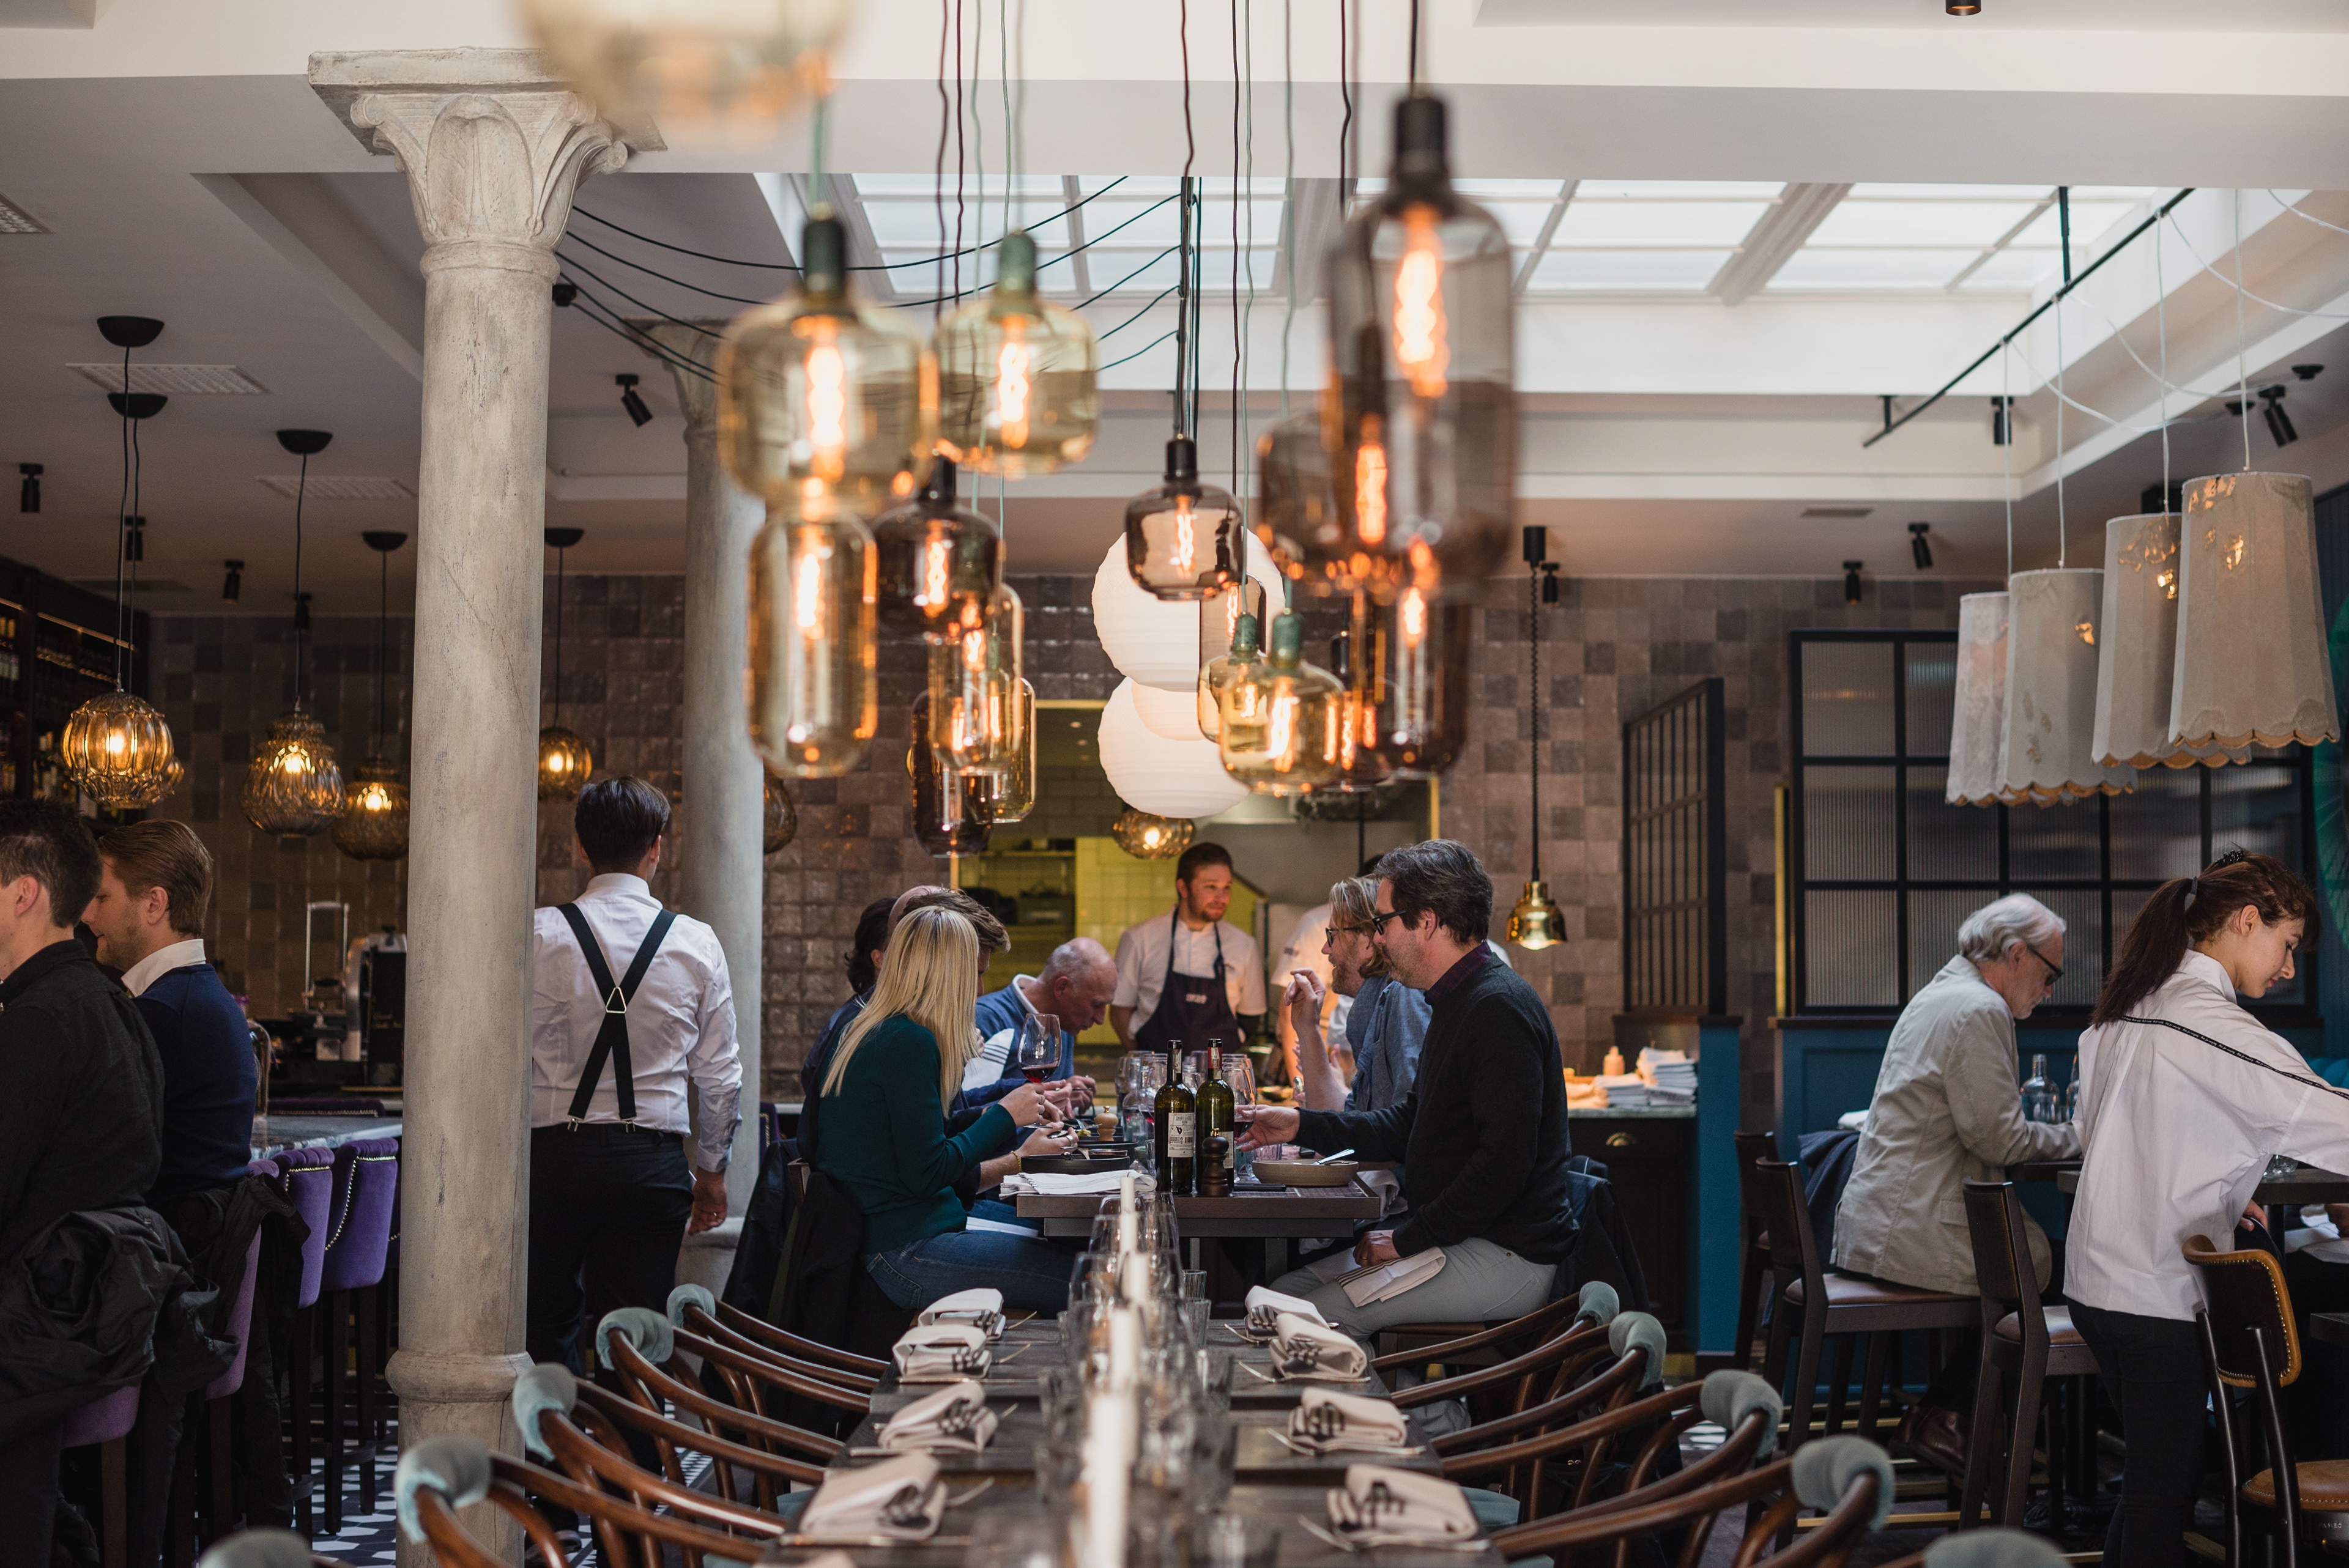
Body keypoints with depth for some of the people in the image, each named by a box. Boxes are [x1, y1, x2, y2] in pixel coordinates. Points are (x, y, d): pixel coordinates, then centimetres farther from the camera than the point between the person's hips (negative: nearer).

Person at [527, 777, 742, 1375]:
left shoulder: (541, 934, -5)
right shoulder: (697, 944, 0)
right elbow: (721, 1074, 5)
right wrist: (712, 1170, 17)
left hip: (555, 1153, -1)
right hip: (653, 1161, 1)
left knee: (549, 1328, 12)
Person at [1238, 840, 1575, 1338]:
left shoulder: (1500, 1009, -19)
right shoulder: (1456, 1003, 16)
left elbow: (1504, 1162, -26)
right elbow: (1407, 1125, 23)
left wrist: (1408, 1238, -18)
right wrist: (1300, 1124, 14)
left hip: (1503, 1258, -10)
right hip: (1456, 1240, 10)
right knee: (1282, 1292, 4)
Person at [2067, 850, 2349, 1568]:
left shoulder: (2121, 1012, 11)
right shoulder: (2208, 1022, -18)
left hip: (2096, 1281, 9)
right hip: (2160, 1294, -9)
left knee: (2154, 1475, 19)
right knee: (2164, 1489, 0)